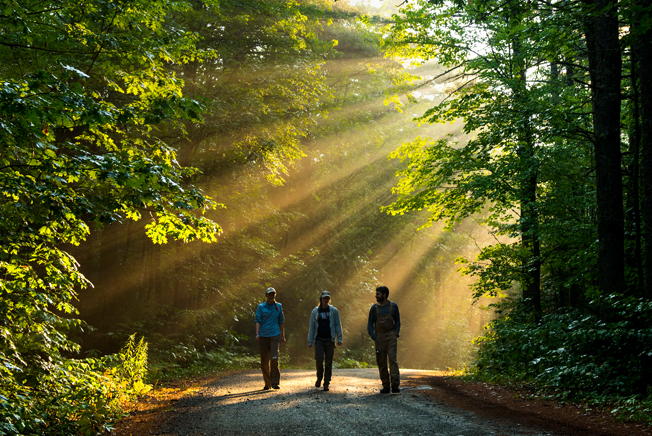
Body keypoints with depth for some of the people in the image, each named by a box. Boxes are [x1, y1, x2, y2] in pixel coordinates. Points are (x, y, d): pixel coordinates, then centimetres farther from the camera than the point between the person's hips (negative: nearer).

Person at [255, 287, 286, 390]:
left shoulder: (278, 306, 10)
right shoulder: (261, 307, 5)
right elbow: (258, 321, 0)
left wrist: (283, 336, 16)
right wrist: (257, 334, -13)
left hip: (275, 335, 0)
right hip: (263, 335, 0)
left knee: (274, 358, -15)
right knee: (264, 360, 3)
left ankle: (275, 382, -9)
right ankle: (267, 383, 14)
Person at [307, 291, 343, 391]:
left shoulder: (333, 311, 6)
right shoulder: (315, 311, 8)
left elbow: (338, 325, 7)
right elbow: (312, 327, 11)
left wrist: (339, 338, -1)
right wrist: (310, 341, 7)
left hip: (330, 339, 0)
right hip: (319, 339, 0)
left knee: (329, 361, 0)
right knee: (319, 359, -12)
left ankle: (326, 383, 8)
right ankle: (319, 378, 13)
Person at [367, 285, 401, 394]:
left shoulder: (393, 306, 3)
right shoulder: (374, 308, 4)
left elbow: (397, 321, 10)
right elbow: (370, 324, 7)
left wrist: (396, 334, -3)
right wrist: (374, 337, -4)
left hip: (391, 336, -2)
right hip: (379, 338, 2)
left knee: (392, 359, -13)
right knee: (381, 362, 1)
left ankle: (395, 386, -17)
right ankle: (386, 387, 8)